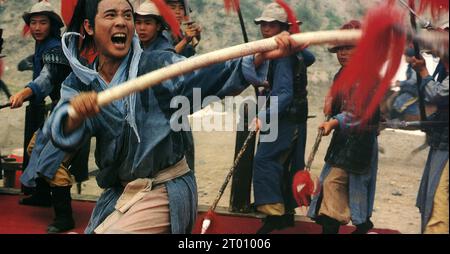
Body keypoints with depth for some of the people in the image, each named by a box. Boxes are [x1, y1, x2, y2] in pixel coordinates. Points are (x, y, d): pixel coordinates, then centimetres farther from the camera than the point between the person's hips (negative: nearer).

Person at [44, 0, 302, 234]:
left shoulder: (157, 65, -10)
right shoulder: (78, 84, 0)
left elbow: (210, 75, -26)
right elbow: (62, 131, -18)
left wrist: (260, 56, -43)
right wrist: (76, 114, -42)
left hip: (164, 192, -5)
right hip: (118, 192, 5)